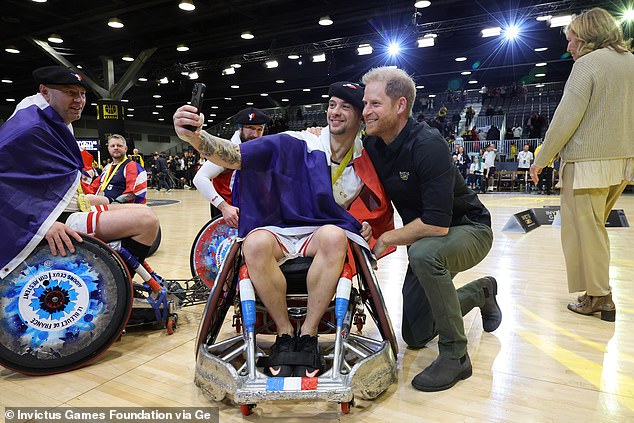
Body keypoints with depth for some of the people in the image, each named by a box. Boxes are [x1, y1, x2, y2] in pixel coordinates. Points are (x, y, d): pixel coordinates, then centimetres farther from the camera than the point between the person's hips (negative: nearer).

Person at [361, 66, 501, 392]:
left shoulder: (428, 145, -28)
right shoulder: (372, 145, -7)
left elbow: (437, 225, -34)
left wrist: (386, 238, -21)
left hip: (468, 229, -7)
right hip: (424, 239, 7)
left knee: (424, 252, -42)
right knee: (415, 336, 10)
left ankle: (455, 355, -20)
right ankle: (480, 292, 34)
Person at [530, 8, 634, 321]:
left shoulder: (587, 63, -10)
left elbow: (566, 119, -17)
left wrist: (541, 160, -9)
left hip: (588, 163, -8)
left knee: (585, 230, 1)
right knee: (595, 227, 18)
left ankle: (599, 297, 8)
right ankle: (597, 291, 25)